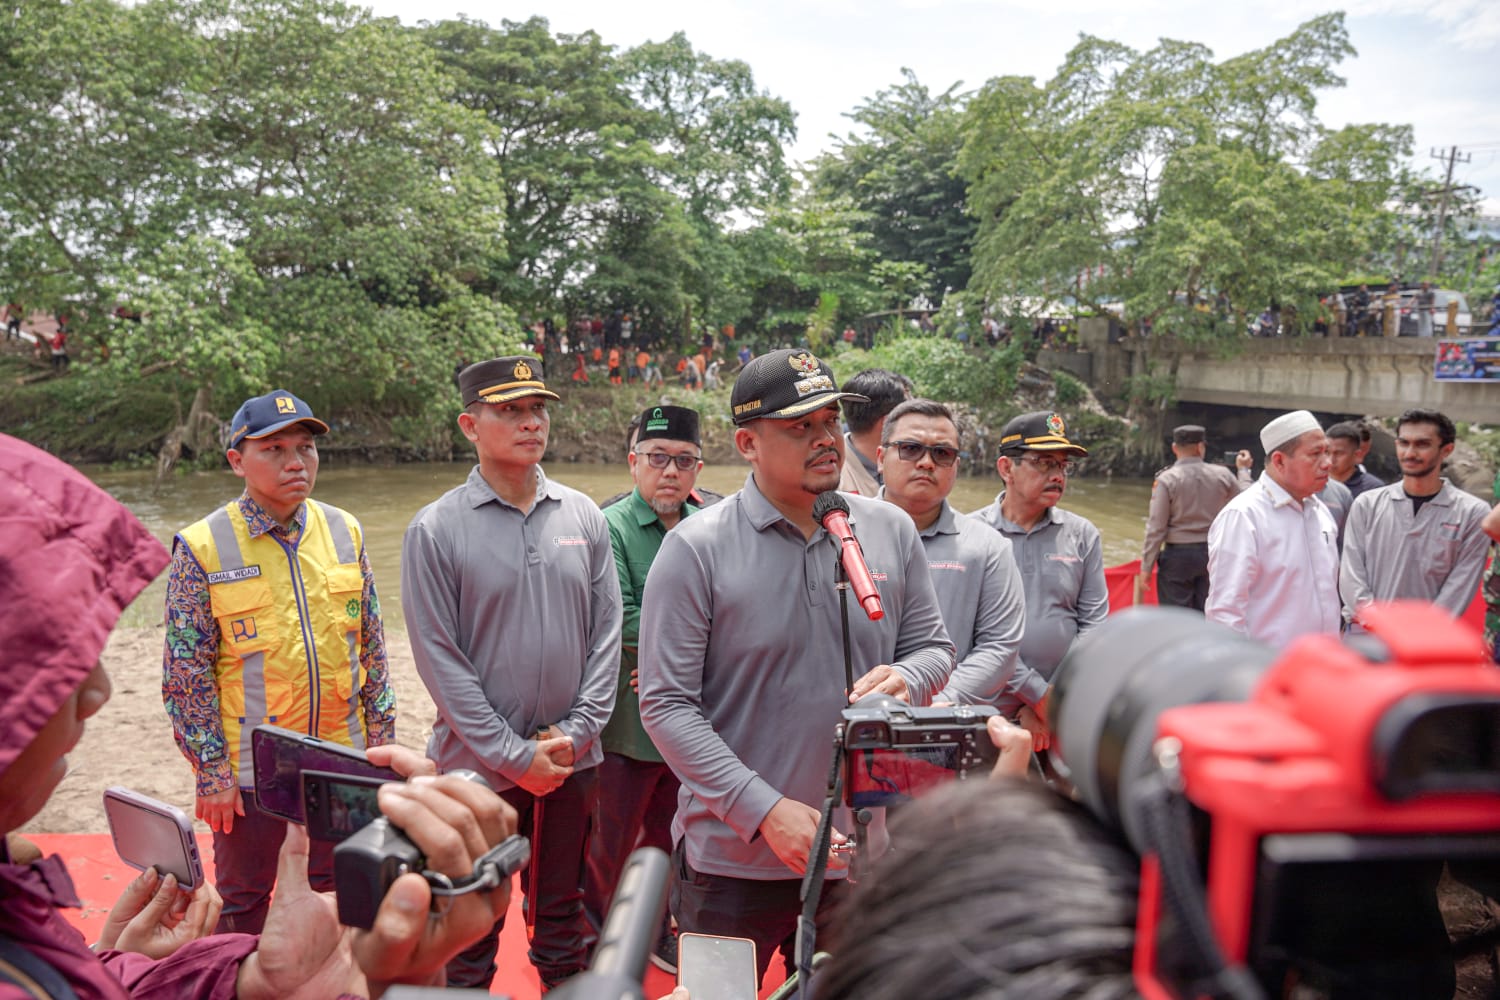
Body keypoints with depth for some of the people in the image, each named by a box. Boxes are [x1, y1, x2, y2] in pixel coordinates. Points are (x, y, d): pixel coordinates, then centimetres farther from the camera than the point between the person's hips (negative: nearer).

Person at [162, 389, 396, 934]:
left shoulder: (344, 531, 0)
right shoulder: (201, 547, -10)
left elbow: (372, 646, 6)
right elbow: (186, 670, -8)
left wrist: (381, 741, 5)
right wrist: (211, 773, -9)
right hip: (248, 768, -3)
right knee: (243, 904, 16)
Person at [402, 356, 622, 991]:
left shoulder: (584, 517, 2)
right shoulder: (436, 529, -8)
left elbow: (606, 631, 3)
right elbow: (439, 658, -10)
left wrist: (576, 733, -6)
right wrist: (513, 755, -12)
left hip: (573, 763, 3)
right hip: (479, 766, -3)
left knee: (562, 915, 19)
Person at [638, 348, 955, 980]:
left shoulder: (891, 531, 0)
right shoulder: (696, 548, -11)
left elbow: (932, 645, 10)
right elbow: (666, 705, -13)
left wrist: (906, 678, -15)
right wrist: (765, 811, -20)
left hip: (857, 852, 4)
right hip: (731, 858, -3)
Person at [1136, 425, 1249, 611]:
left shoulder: (1167, 479, -11)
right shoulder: (1222, 475, -2)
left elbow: (1156, 528, -12)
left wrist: (1146, 566, -5)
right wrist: (1244, 470, 29)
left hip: (1178, 555, -3)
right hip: (1212, 554, 3)